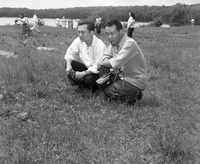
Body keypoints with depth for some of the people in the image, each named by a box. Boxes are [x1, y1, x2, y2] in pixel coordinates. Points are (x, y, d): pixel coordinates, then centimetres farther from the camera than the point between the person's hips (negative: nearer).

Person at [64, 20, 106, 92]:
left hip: (98, 72, -5)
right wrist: (68, 65, -21)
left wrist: (83, 73, -32)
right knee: (70, 64, -16)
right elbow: (70, 53, -1)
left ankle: (96, 88, 2)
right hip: (86, 67, 6)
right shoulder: (79, 40, -10)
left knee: (89, 79, -34)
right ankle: (80, 84, 0)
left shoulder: (100, 45, -27)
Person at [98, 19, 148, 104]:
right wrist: (112, 66, -20)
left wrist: (102, 63, -12)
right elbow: (105, 57, 2)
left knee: (108, 92, -13)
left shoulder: (129, 43, -26)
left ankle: (134, 96, 5)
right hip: (122, 74, 8)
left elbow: (116, 62, -30)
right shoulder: (113, 42, 0)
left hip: (135, 81, -8)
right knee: (102, 68, -5)